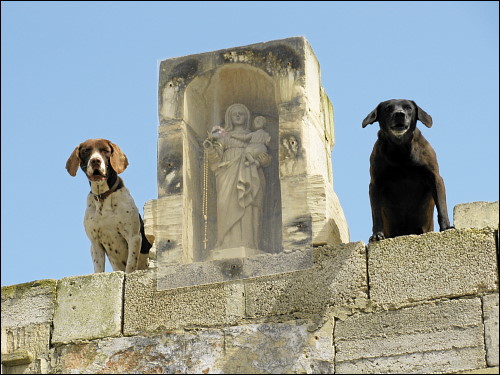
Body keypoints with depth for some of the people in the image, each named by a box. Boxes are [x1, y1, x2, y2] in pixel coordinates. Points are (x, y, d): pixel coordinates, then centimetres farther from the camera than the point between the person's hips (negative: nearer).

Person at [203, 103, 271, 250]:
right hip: (229, 175, -1)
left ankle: (248, 244, -21)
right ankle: (230, 243, -25)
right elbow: (216, 157, 7)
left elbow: (264, 157, 16)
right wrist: (210, 148, -13)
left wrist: (265, 159, -7)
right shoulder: (224, 136, 20)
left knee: (248, 211, -14)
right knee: (230, 206, -18)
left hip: (249, 177, 1)